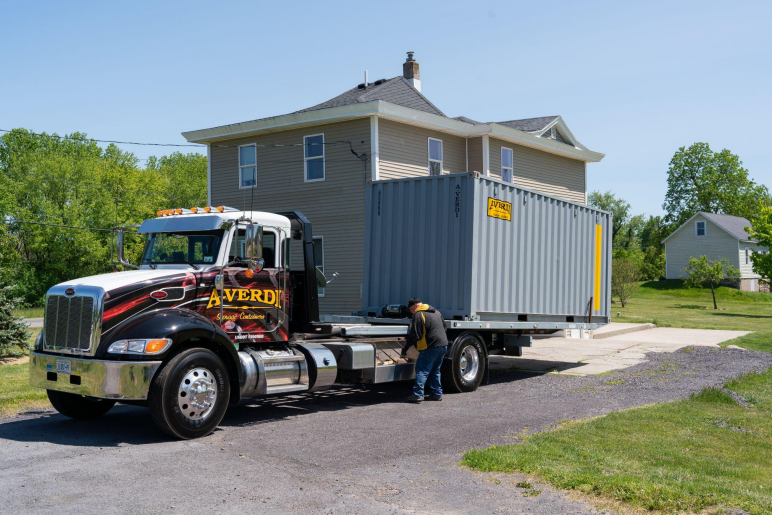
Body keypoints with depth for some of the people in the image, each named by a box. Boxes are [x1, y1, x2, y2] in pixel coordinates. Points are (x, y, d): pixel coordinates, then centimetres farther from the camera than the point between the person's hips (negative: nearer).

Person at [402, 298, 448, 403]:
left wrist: (406, 348, -7)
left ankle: (418, 394, -13)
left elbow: (415, 335, -14)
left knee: (422, 371, -6)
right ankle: (437, 394, 19)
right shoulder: (435, 312, 17)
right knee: (434, 371, 18)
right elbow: (443, 326, 27)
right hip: (443, 345, 9)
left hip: (431, 347, -9)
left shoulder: (419, 315, -11)